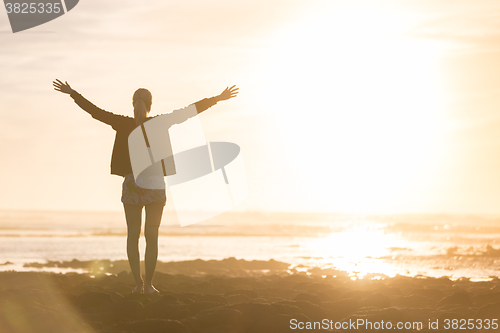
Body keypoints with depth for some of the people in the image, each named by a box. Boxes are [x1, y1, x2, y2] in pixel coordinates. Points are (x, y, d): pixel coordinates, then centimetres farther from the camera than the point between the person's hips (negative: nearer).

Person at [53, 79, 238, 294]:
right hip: (155, 184, 0)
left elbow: (94, 111, 0)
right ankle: (148, 284, -2)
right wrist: (218, 99, 1)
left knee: (133, 235, 7)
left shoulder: (124, 124, -4)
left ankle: (138, 281, -3)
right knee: (152, 236, 3)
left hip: (132, 184, 0)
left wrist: (72, 93, 8)